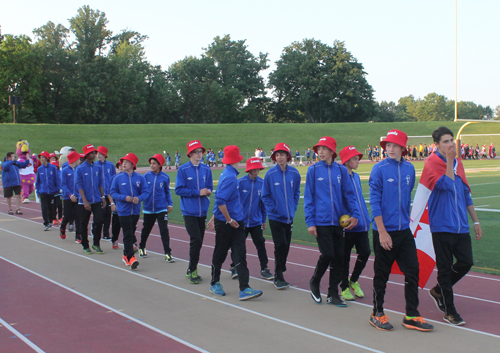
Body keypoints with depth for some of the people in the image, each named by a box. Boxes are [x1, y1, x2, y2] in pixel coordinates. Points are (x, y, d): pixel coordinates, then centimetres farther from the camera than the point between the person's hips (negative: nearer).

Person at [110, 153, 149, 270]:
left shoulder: (140, 178, 0)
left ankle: (126, 255, 28)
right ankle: (131, 257, -8)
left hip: (136, 211, 2)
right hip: (123, 211, -2)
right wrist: (125, 198, -16)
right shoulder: (118, 178, -2)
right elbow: (113, 193, 0)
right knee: (128, 235, -7)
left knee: (131, 234, 13)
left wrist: (139, 198, -22)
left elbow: (146, 191, -1)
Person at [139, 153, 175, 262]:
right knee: (146, 230, 17)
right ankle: (142, 248, 40)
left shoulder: (165, 177, -3)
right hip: (148, 208, 2)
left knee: (164, 230, -9)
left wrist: (170, 204, 6)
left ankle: (167, 253, -6)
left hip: (162, 208, -2)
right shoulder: (146, 176, -2)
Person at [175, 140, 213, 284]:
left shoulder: (206, 169, 8)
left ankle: (191, 270, 24)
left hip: (202, 211, 5)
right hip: (189, 211, -5)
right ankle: (192, 270, 0)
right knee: (196, 239, -14)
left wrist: (208, 191, -9)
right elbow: (179, 189, -9)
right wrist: (198, 192, -15)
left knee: (198, 241, 10)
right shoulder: (183, 169, -5)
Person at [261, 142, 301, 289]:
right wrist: (272, 208, -8)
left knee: (286, 245, 10)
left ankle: (279, 273, 27)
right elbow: (265, 195, 0)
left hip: (289, 217, 4)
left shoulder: (294, 173, 0)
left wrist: (293, 208, 4)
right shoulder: (270, 174, -7)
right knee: (280, 245, -8)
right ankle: (278, 277, 3)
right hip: (275, 217, -3)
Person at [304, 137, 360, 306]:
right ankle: (314, 282, 20)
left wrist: (355, 214, -7)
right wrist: (310, 222, -5)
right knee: (327, 255, -8)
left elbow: (349, 194, 7)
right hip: (321, 221, -3)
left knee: (339, 257, 4)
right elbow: (308, 197, 0)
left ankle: (333, 294, 17)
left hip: (338, 221, 3)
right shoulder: (313, 170, 0)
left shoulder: (341, 170, 5)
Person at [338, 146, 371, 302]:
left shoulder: (356, 177, 13)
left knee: (365, 252, 2)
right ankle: (345, 288, 18)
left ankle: (354, 281, 23)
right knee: (345, 258, 4)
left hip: (361, 224, 7)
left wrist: (366, 219, 16)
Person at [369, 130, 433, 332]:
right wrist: (382, 232, -15)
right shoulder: (379, 169, -9)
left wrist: (405, 219, 17)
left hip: (404, 231, 5)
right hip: (385, 231, -5)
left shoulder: (409, 169, 6)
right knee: (382, 274, 6)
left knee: (413, 270, 4)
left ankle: (411, 316, 13)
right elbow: (374, 201, -12)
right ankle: (377, 314, 20)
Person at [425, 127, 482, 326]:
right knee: (445, 267, 1)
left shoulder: (458, 163, 12)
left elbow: (466, 193, 19)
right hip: (442, 225, -6)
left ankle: (438, 291, 25)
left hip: (461, 225, 6)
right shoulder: (432, 163, -8)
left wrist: (475, 221, 18)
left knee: (466, 262, 2)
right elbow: (446, 185, -24)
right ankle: (449, 312, 13)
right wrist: (449, 160, -19)